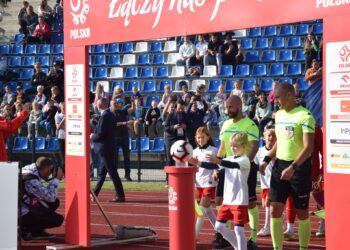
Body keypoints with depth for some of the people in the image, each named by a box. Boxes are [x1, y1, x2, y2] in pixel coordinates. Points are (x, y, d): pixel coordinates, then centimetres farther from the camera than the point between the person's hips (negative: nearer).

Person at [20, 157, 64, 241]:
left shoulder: (30, 170, 3)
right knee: (58, 219, -11)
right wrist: (56, 179, -11)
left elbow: (45, 192, 14)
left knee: (54, 202, 14)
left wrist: (54, 179, 1)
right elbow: (51, 197, -21)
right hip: (23, 215, -10)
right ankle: (26, 230, -4)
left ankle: (37, 230, 13)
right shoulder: (31, 180, -26)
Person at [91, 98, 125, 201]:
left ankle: (120, 195, -6)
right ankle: (95, 193, 26)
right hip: (109, 147, 10)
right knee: (102, 172, 16)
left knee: (112, 172, -7)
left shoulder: (104, 116, -18)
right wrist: (95, 135, 12)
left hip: (105, 148, -10)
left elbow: (101, 134, -21)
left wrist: (92, 137, -3)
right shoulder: (111, 115, 11)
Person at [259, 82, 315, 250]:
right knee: (274, 209, -1)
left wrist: (293, 167, -30)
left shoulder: (305, 116, -15)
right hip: (280, 165, 6)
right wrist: (267, 159, 13)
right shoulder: (279, 115, 9)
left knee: (302, 212, 4)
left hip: (299, 167, -6)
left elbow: (308, 147, -21)